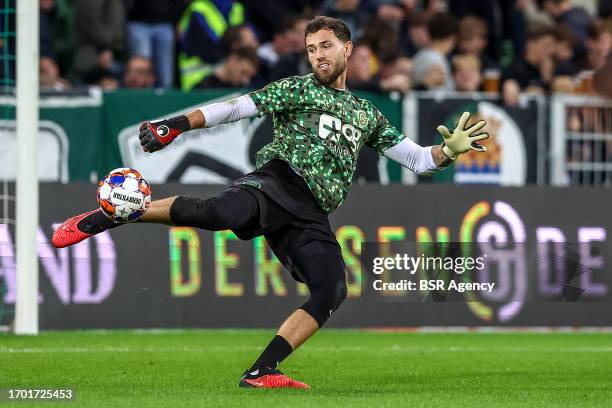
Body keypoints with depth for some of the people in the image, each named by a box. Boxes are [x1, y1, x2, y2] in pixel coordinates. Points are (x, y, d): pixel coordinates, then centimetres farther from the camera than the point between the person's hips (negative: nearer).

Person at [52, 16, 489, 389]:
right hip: (280, 181, -5)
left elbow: (416, 158, 29)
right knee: (222, 211, -36)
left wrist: (449, 150, 8)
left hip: (312, 216, 5)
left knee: (332, 292, -18)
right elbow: (235, 108, 6)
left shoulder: (367, 115, 28)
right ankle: (102, 218, -28)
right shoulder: (296, 89, 16)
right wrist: (176, 125, -6)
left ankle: (261, 372, -13)